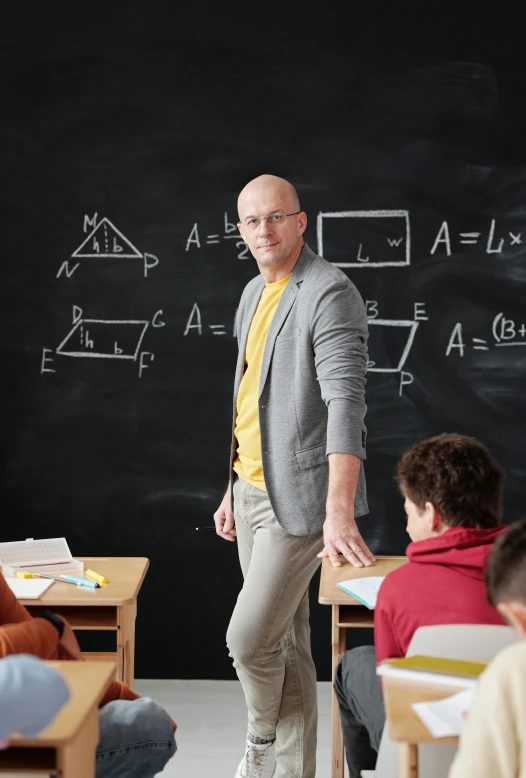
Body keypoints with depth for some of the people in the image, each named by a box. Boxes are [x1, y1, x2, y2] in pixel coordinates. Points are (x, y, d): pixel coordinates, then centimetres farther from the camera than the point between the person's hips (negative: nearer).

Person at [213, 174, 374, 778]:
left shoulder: (329, 293, -14)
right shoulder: (254, 293, 14)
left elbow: (345, 402, -24)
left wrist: (340, 513, -32)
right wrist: (232, 489, 20)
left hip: (297, 498, -8)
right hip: (253, 492, 8)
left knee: (249, 639, -5)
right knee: (286, 643, 14)